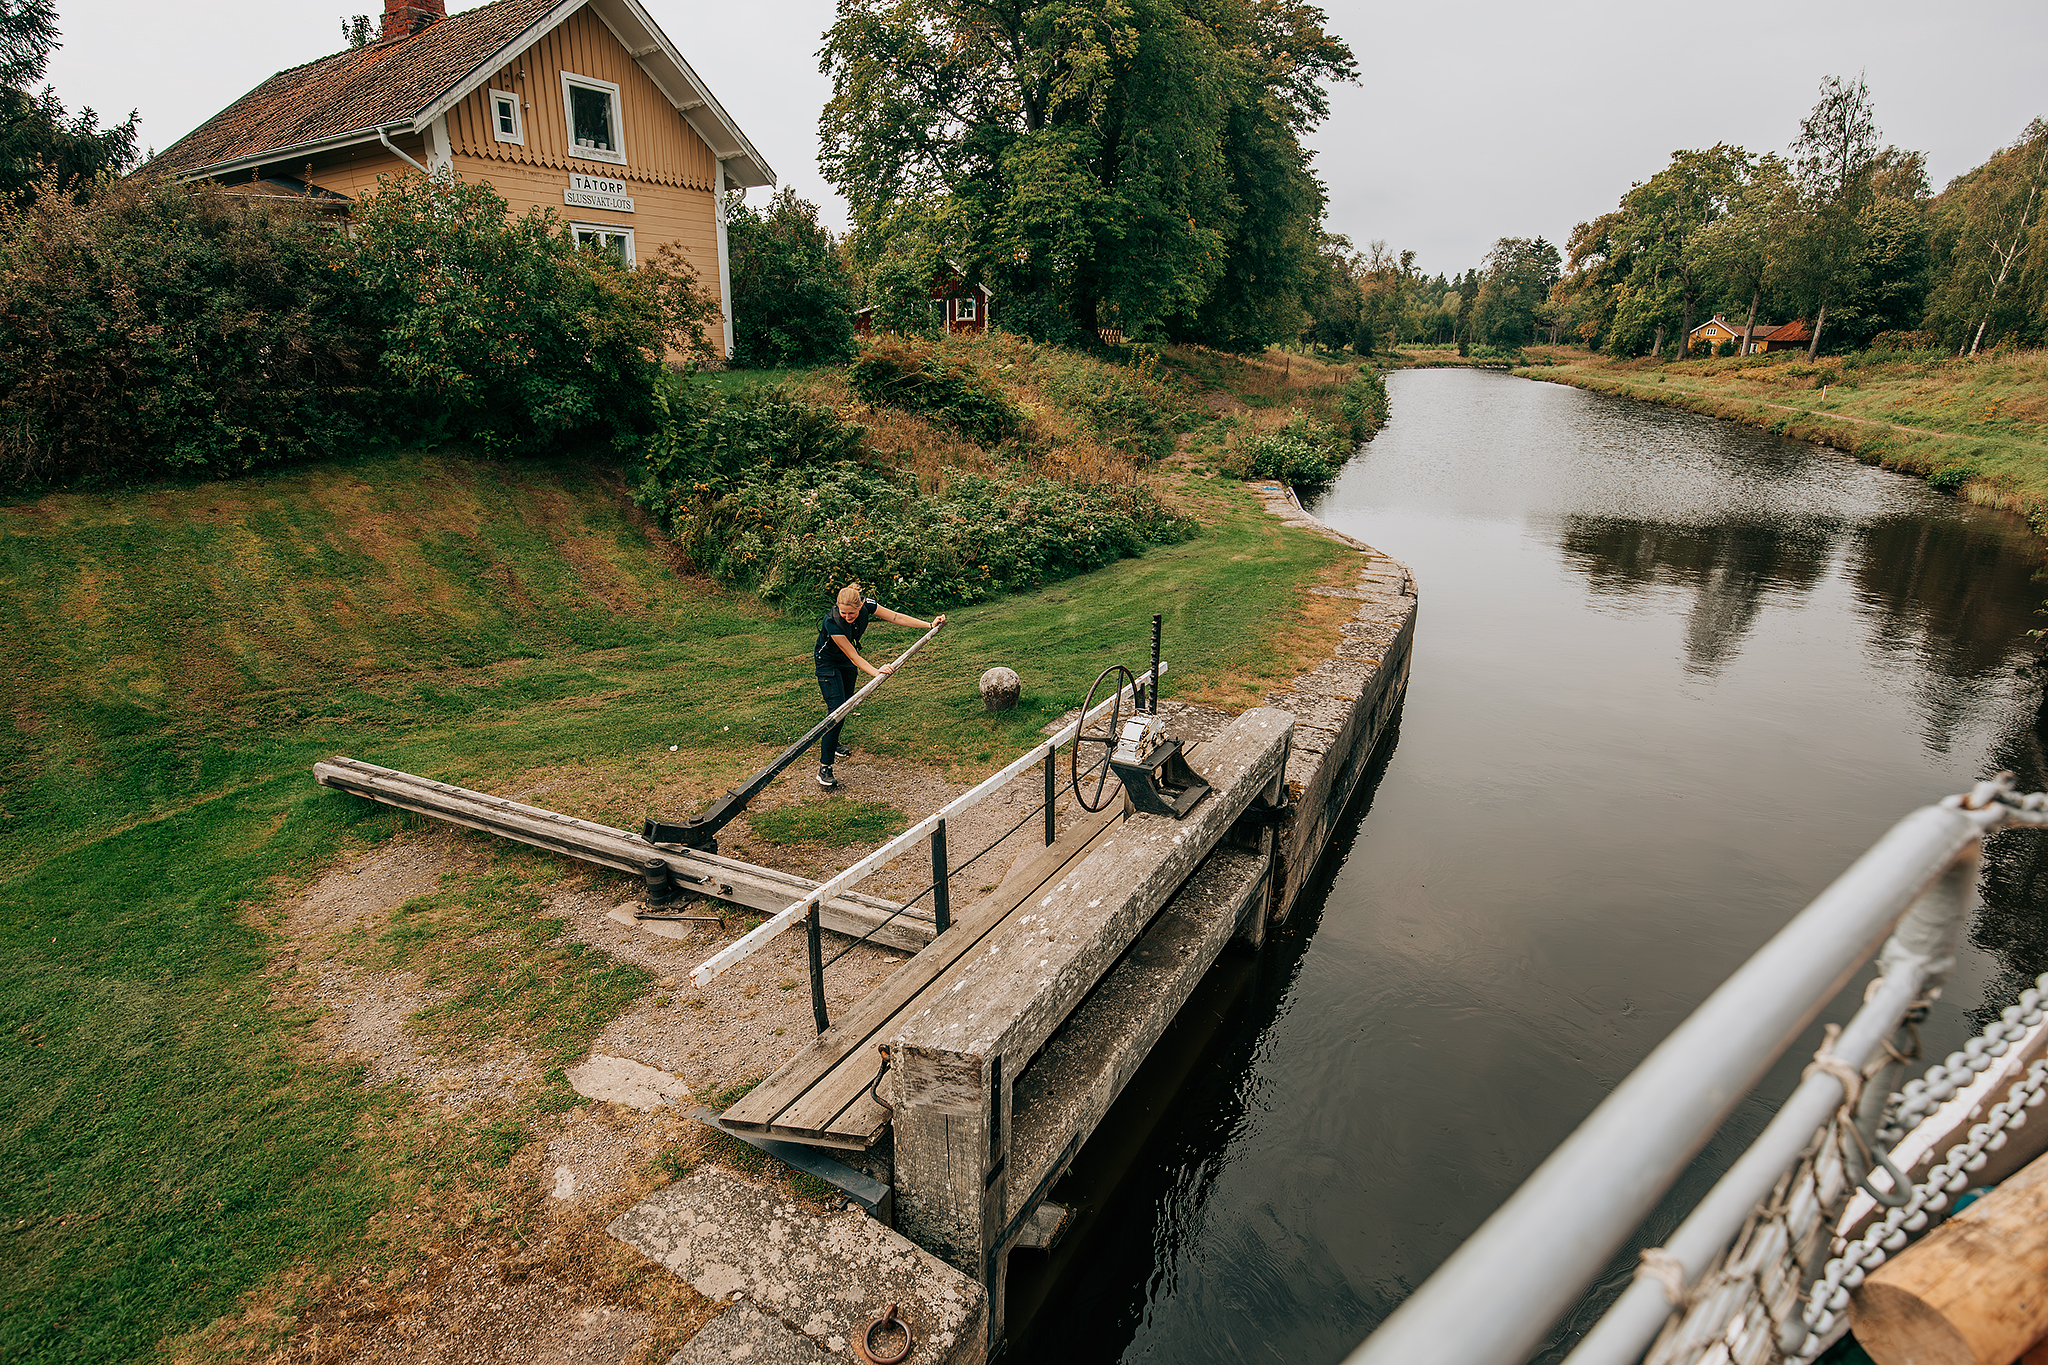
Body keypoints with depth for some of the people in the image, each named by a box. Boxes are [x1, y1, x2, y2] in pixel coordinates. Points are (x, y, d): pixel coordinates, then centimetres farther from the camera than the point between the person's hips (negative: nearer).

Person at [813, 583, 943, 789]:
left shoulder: (866, 605, -24)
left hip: (847, 663, 6)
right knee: (836, 708, -16)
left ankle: (832, 743, 41)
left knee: (846, 703, 14)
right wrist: (876, 671, -48)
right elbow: (852, 656, -34)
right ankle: (824, 767, -15)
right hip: (828, 661, -6)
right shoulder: (832, 622, -38)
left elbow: (895, 617, -15)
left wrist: (930, 624, -17)